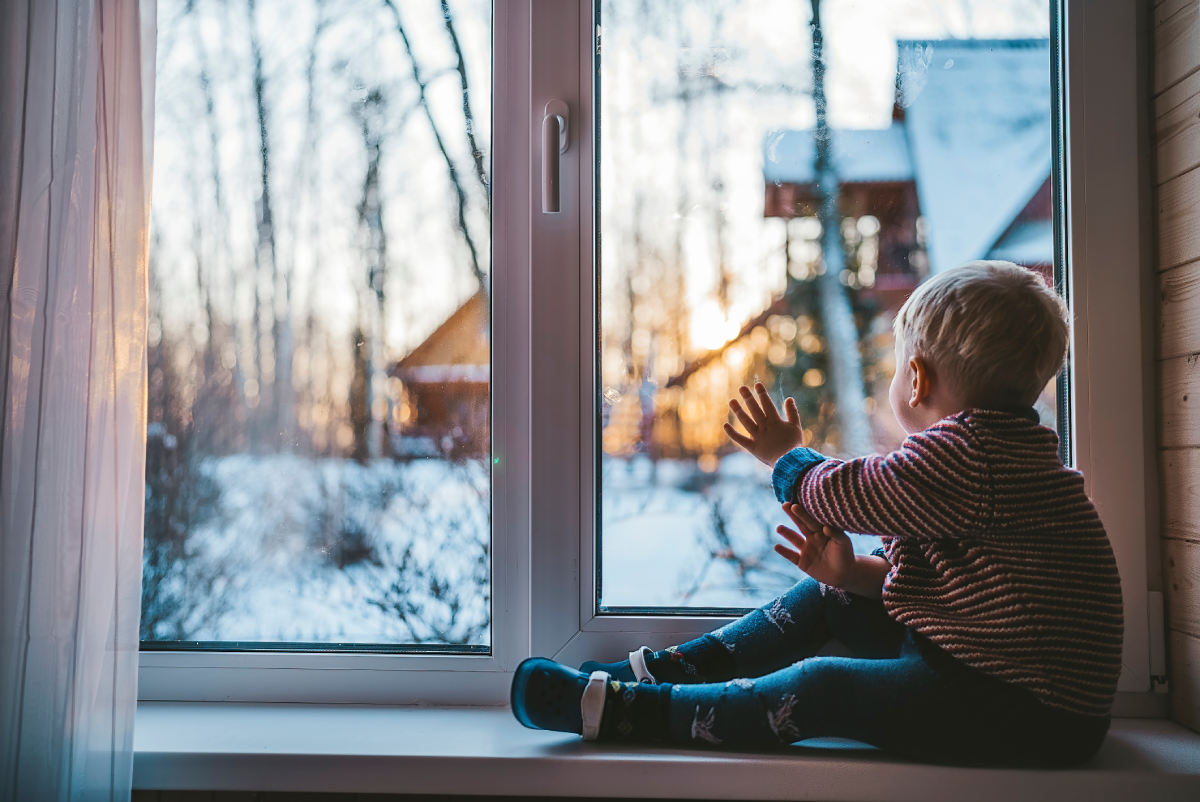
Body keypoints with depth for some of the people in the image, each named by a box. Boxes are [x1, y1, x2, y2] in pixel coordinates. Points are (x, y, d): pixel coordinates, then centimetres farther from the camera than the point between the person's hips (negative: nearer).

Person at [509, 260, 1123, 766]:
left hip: (1029, 716, -10)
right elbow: (935, 574, 15)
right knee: (828, 598, 9)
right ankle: (667, 669, 9)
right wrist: (856, 572, 1)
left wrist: (786, 454, 6)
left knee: (822, 688, -20)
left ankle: (625, 709, -14)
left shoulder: (965, 451, -22)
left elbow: (846, 493, -14)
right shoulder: (1008, 448, 13)